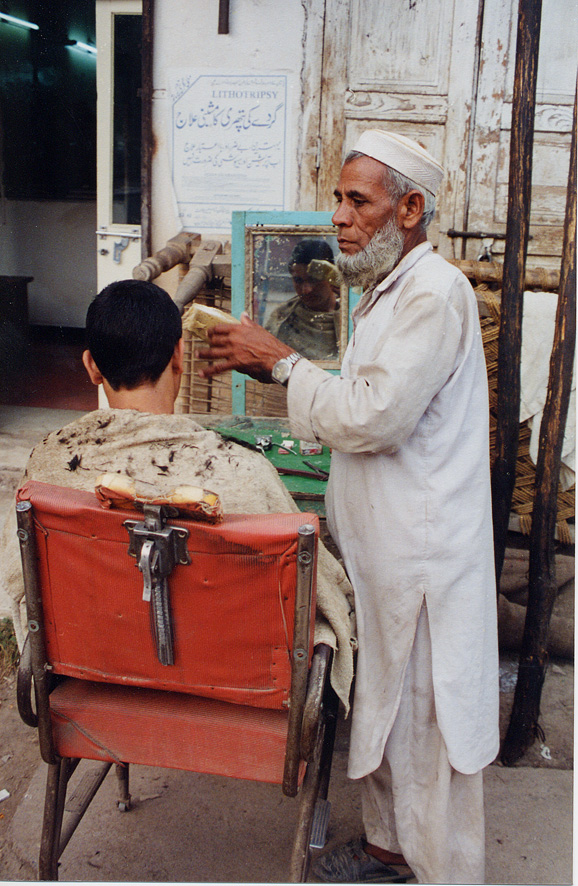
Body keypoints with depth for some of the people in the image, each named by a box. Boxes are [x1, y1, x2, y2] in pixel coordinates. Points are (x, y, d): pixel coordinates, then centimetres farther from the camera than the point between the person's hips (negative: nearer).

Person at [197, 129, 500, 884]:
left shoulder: (436, 293, -18)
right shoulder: (384, 291, 14)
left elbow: (374, 417, -24)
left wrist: (280, 362, -14)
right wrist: (271, 365, 9)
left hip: (422, 554, -10)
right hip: (378, 542, 10)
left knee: (425, 722, 5)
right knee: (380, 704, 21)